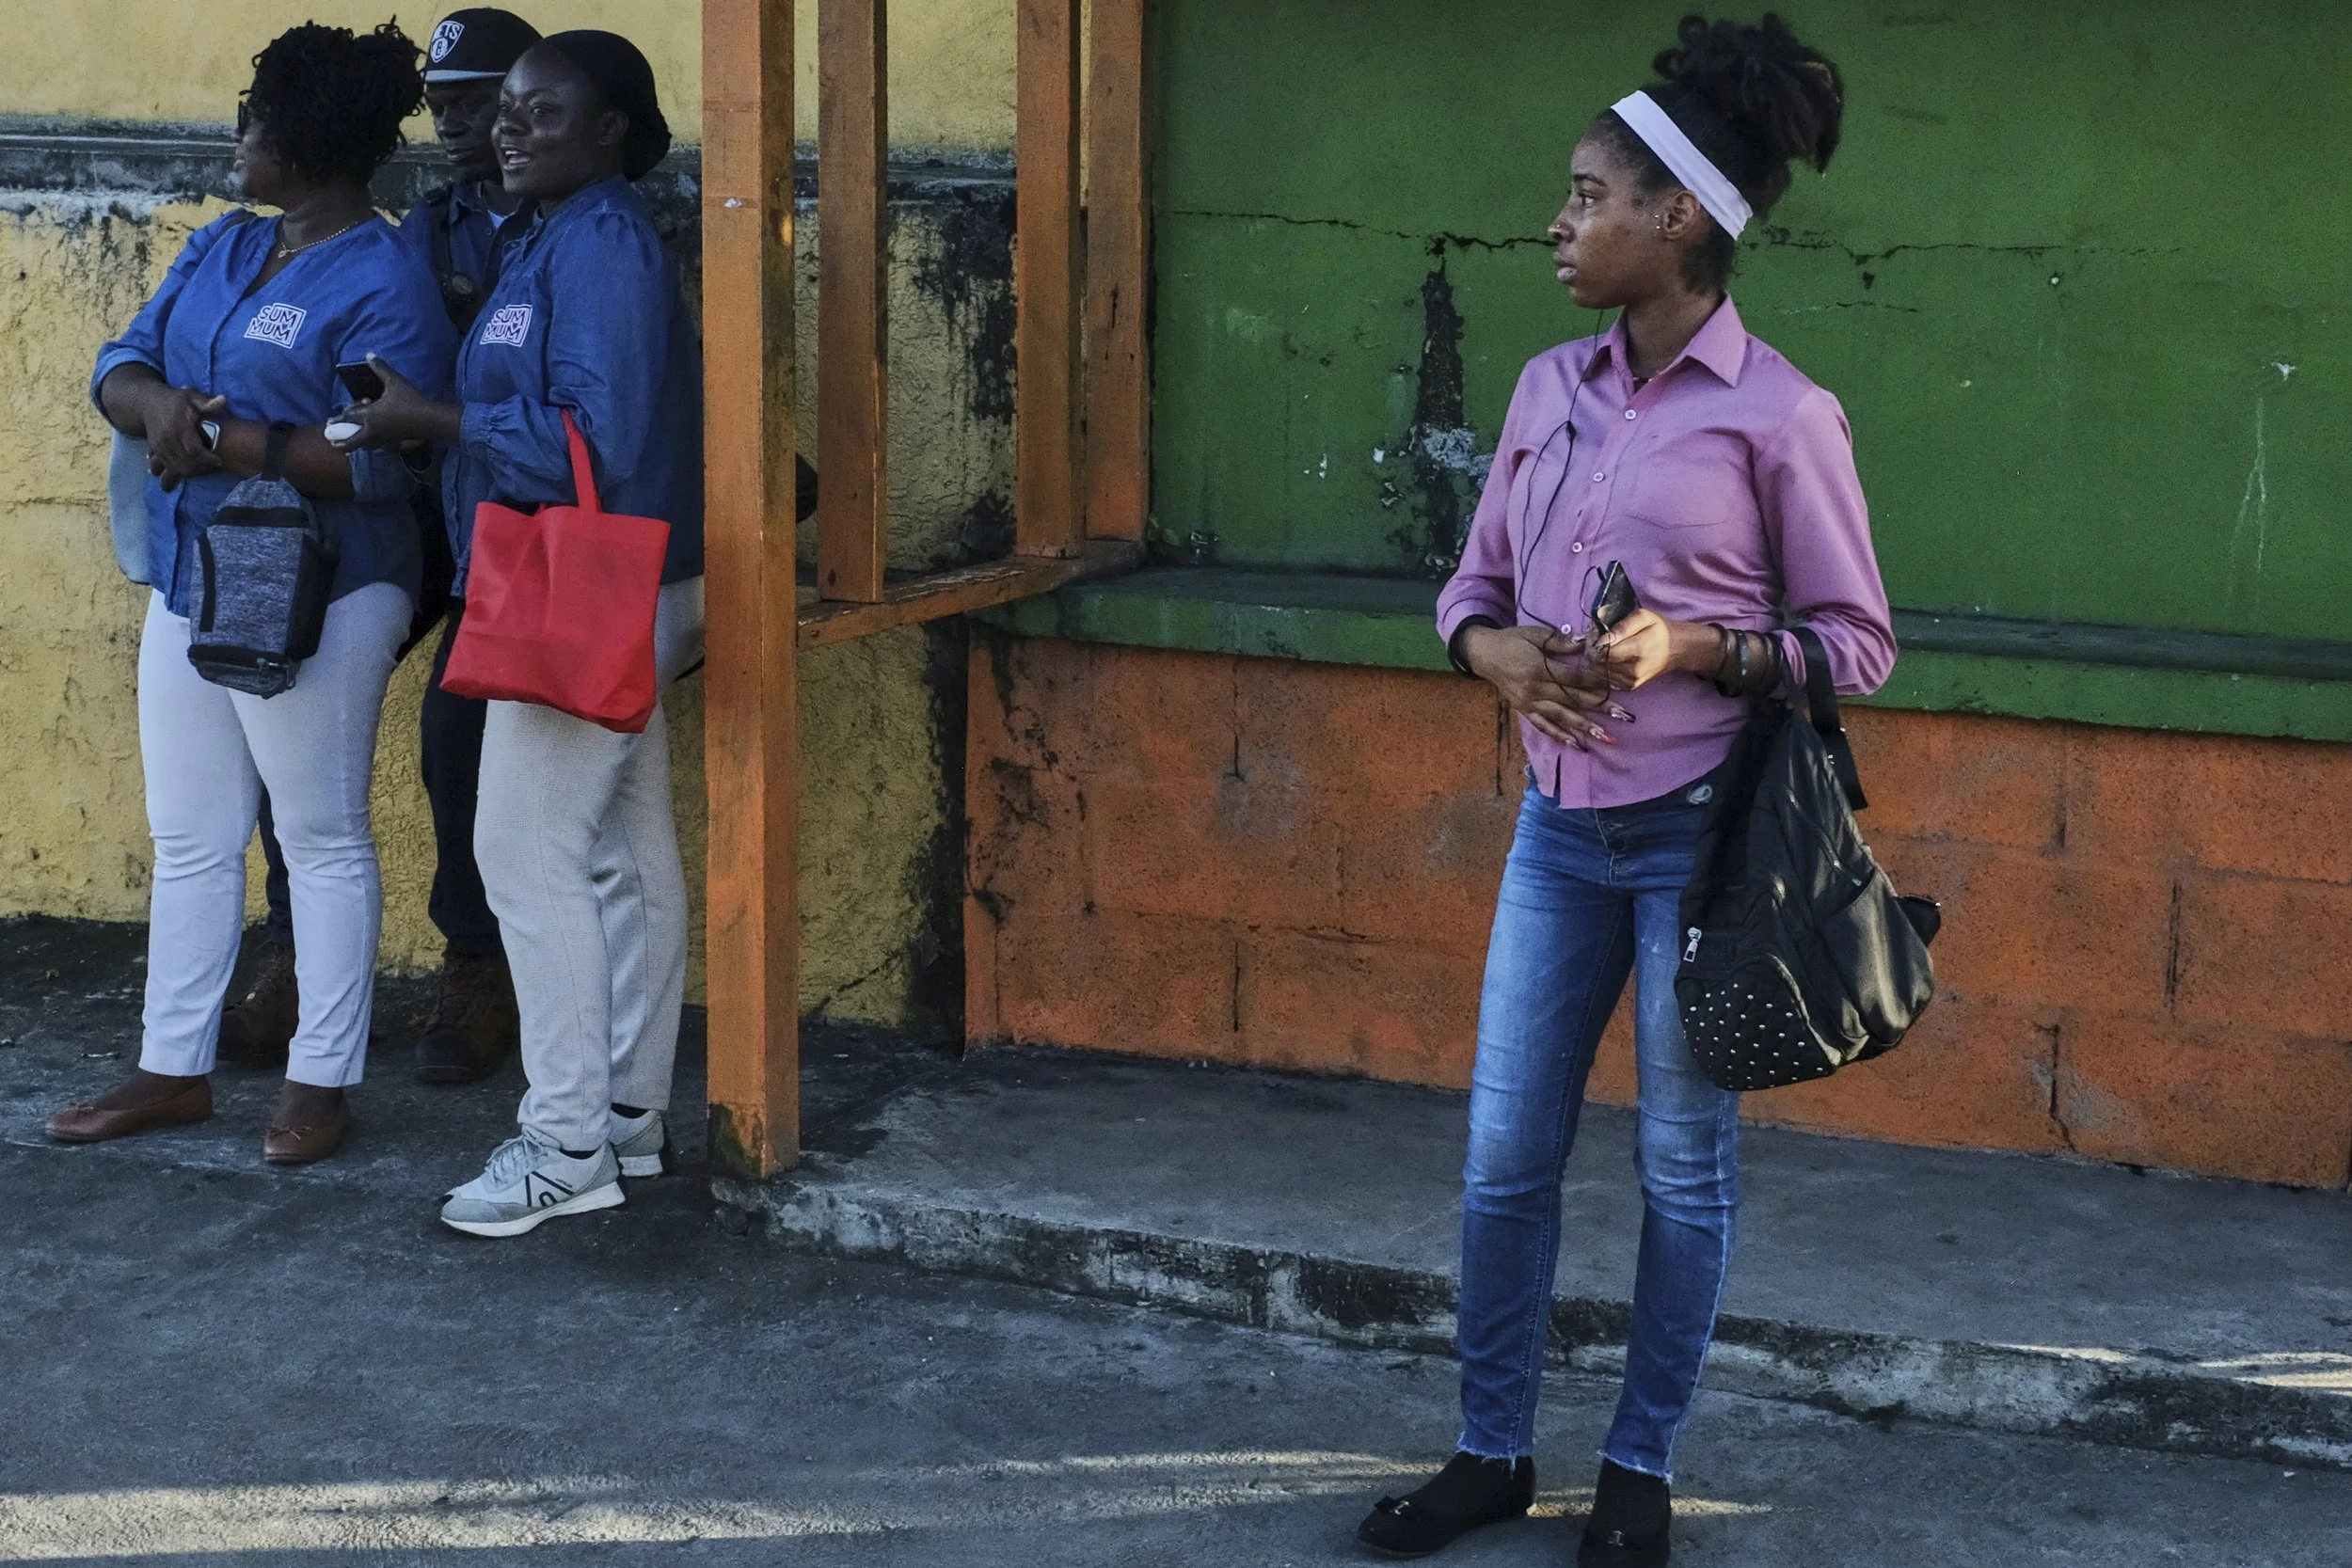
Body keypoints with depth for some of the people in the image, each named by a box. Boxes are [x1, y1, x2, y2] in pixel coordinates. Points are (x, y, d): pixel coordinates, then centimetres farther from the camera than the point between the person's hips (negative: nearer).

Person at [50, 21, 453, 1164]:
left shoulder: (383, 287, -13)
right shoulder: (219, 251, 12)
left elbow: (374, 460, -21)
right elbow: (121, 366, 10)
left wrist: (221, 441, -23)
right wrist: (156, 404, -13)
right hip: (190, 586, 8)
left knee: (322, 840, 3)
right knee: (188, 840, 14)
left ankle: (320, 1083, 12)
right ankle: (173, 1071, 23)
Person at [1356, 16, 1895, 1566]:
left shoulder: (1779, 417, -11)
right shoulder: (1550, 389, 5)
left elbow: (1856, 643, -6)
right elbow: (1475, 585, 14)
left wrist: (1694, 648, -21)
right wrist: (1498, 652, -9)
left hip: (1700, 838, -5)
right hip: (1561, 828, 5)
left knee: (1684, 1167, 7)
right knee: (1504, 1158, 10)